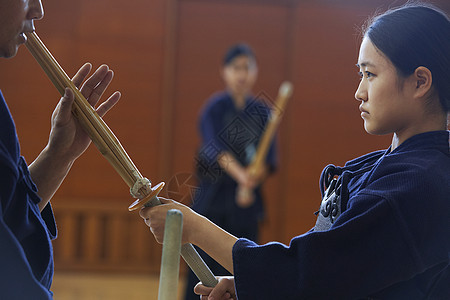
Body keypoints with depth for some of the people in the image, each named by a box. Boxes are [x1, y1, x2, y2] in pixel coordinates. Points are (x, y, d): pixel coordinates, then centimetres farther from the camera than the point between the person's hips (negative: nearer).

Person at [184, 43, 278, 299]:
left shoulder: (263, 112, 8)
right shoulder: (215, 108, -2)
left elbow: (270, 157, 0)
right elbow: (216, 149, -18)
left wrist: (252, 180, -20)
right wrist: (240, 174, -35)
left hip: (247, 203, 3)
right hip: (213, 201, -3)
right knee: (205, 266, -5)